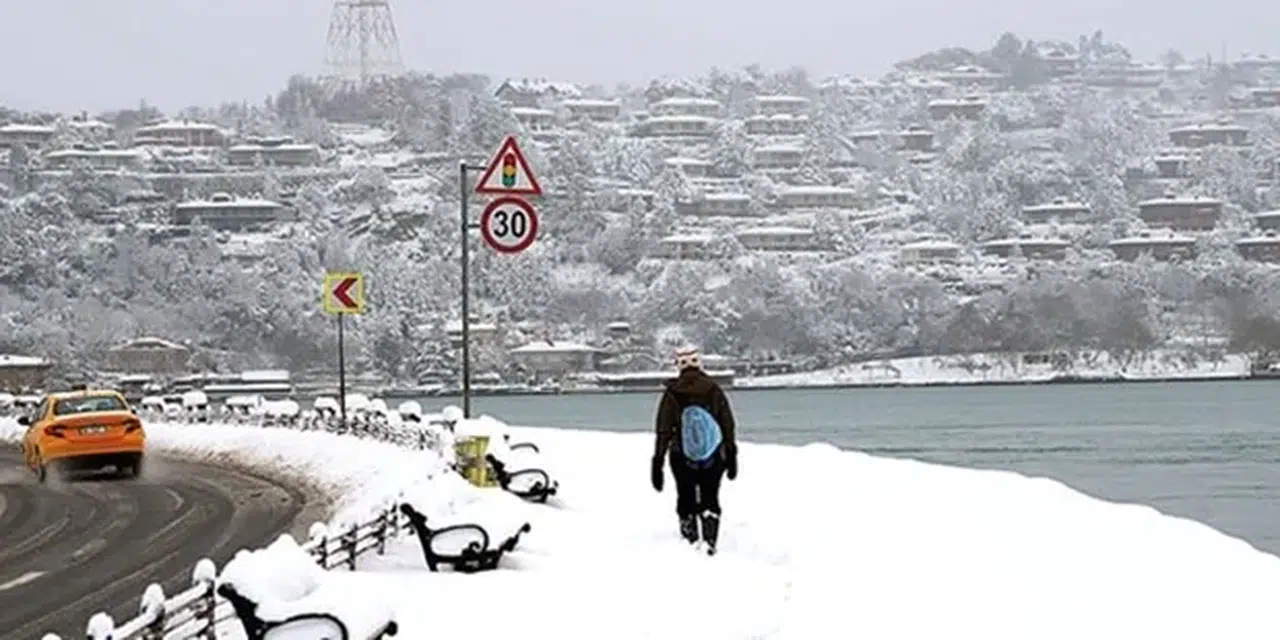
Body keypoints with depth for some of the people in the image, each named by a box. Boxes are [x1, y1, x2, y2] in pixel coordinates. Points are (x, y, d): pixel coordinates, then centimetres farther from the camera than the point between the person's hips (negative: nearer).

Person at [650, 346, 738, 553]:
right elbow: (729, 426, 0)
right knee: (710, 499, 12)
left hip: (682, 459, -1)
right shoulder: (714, 391, -5)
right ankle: (710, 542, -5)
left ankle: (691, 543, 11)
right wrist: (731, 456, 10)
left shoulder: (671, 394, -8)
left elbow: (663, 431, -6)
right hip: (713, 458, 1)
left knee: (686, 500, 14)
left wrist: (657, 463, -1)